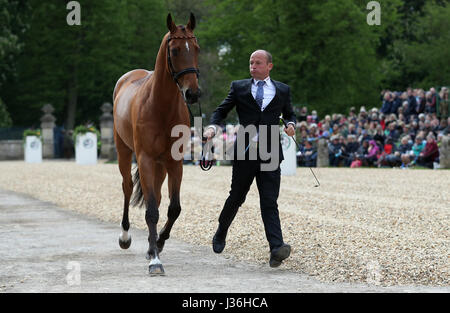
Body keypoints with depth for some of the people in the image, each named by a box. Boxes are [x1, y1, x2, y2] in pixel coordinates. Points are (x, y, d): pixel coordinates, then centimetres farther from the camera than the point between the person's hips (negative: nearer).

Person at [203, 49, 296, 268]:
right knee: (236, 198, 12)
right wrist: (212, 126, -10)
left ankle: (276, 250, -22)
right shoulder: (239, 87, 9)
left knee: (269, 202, -9)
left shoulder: (283, 90, 12)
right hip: (244, 152, 0)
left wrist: (291, 124, 2)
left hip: (271, 153, 0)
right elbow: (221, 110, 9)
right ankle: (220, 235, 37)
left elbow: (289, 114, 25)